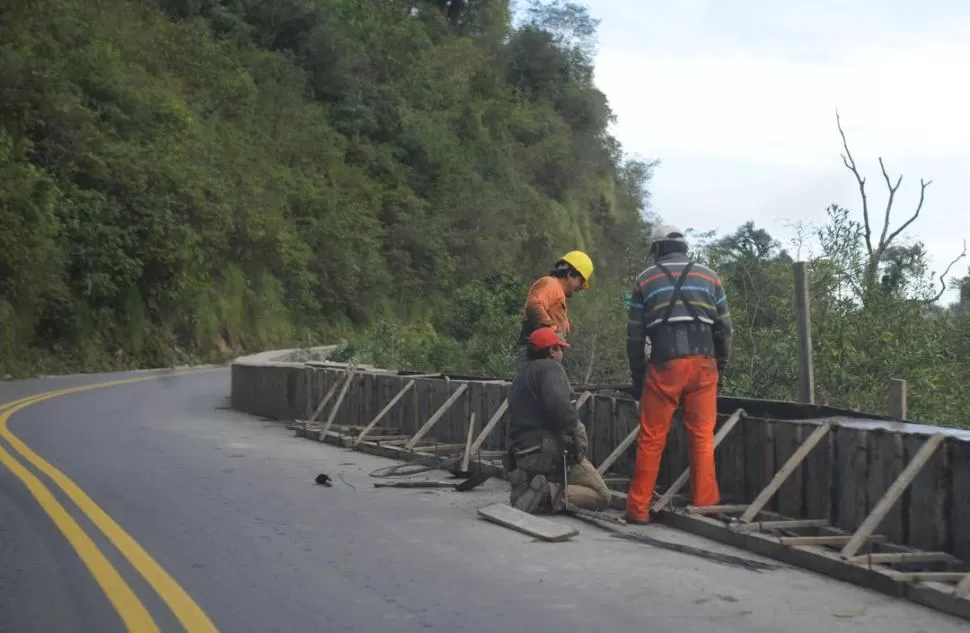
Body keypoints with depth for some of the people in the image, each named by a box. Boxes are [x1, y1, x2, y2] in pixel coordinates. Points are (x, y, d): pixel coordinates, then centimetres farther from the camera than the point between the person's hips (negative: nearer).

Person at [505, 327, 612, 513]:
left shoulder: (519, 378, 25)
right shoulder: (551, 367, -2)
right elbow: (556, 403, -23)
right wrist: (577, 428, -17)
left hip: (521, 454, 8)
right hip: (551, 449, -8)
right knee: (601, 496, -3)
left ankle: (524, 486, -1)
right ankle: (549, 492, -24)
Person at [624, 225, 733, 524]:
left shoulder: (645, 279, 12)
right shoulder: (709, 276, 15)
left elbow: (635, 335, 10)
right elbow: (724, 328, 12)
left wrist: (637, 378, 16)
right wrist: (720, 367, 20)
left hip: (664, 364, -1)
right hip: (702, 362, 1)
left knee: (651, 439, 4)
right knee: (702, 437, 6)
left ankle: (638, 508, 6)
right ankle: (704, 505, 4)